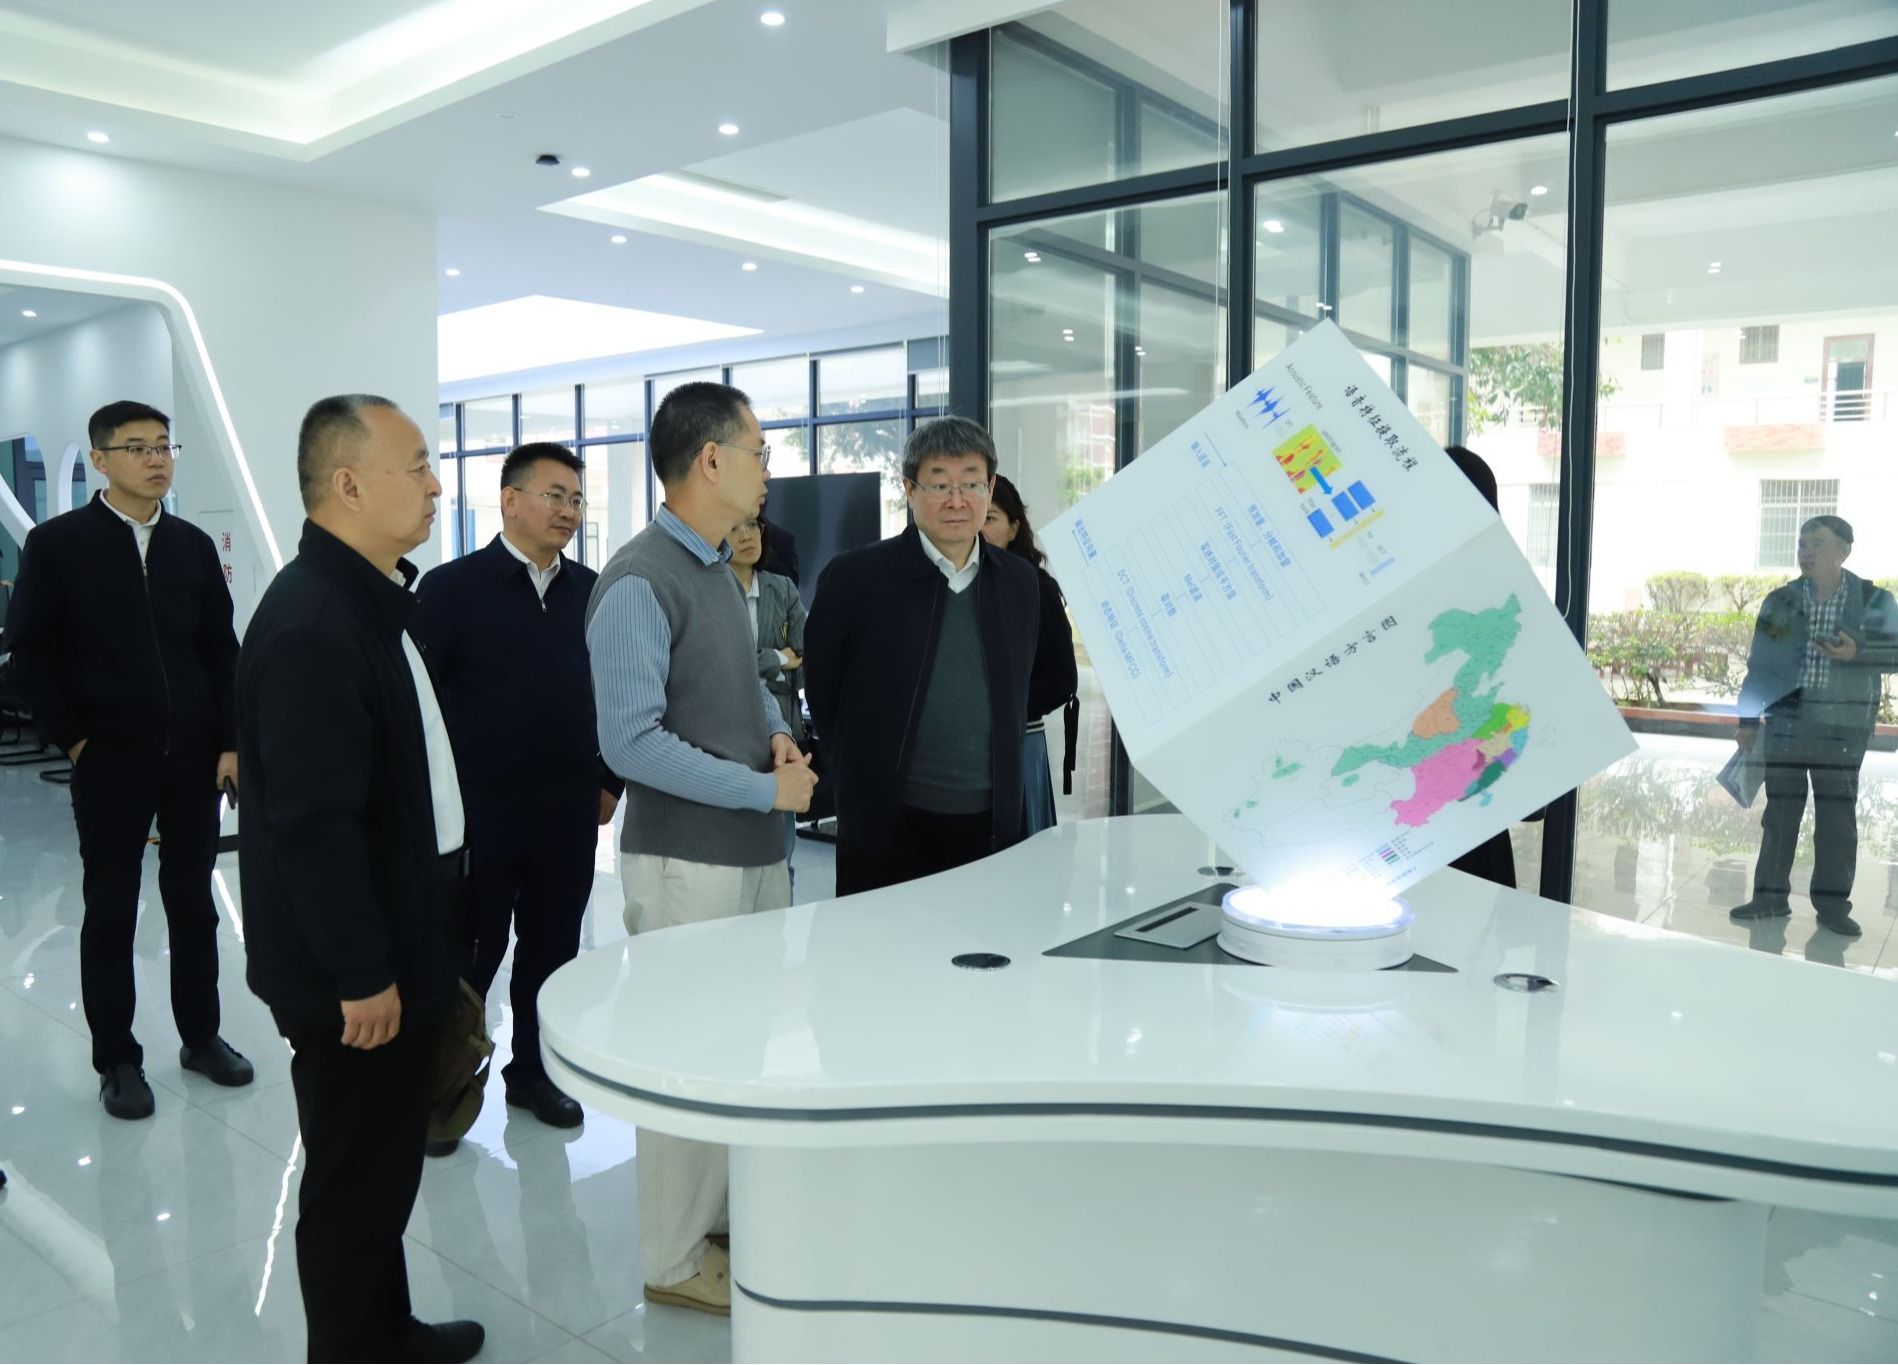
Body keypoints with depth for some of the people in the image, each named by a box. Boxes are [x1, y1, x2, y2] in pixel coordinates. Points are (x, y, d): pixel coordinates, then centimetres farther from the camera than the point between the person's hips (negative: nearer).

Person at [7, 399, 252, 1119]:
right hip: (110, 760, -3)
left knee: (193, 903, 11)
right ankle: (117, 1059, 20)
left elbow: (222, 650, 6)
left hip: (194, 756, 3)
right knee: (110, 912, 8)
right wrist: (72, 738, -7)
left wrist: (229, 742, 1)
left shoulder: (194, 545, 6)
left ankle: (201, 1036, 25)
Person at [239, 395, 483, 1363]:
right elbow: (312, 822, -26)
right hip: (348, 970, -9)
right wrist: (361, 975, -20)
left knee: (384, 1162, 22)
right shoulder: (311, 621, -24)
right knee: (355, 1174, 8)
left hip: (396, 944, 9)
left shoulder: (370, 598, 8)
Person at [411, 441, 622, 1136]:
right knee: (469, 952, 8)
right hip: (479, 811, -4)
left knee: (552, 947, 14)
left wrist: (609, 780, 8)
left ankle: (533, 1071, 32)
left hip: (570, 811, 4)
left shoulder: (590, 591, 6)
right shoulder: (451, 587, -6)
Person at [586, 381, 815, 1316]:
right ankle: (676, 1260, 23)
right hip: (687, 859, -9)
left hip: (755, 850, 9)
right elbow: (631, 742, -24)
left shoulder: (718, 570, 10)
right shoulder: (638, 582, -19)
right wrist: (766, 789, -20)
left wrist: (777, 732, -1)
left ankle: (728, 1216, 38)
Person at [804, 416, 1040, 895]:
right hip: (885, 825, -3)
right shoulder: (854, 576, -7)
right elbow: (821, 690, 3)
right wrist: (866, 771, 8)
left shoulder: (1020, 582, 6)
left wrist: (1007, 795, 14)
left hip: (991, 824, 4)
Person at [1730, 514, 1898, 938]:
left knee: (1837, 811, 3)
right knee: (1781, 807, 6)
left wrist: (1856, 653, -19)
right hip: (1785, 720, 2)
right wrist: (1748, 719, 5)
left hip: (1842, 725, -1)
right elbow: (1759, 663, 8)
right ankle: (1771, 895, 13)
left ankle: (1833, 903, 12)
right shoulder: (1779, 600, 5)